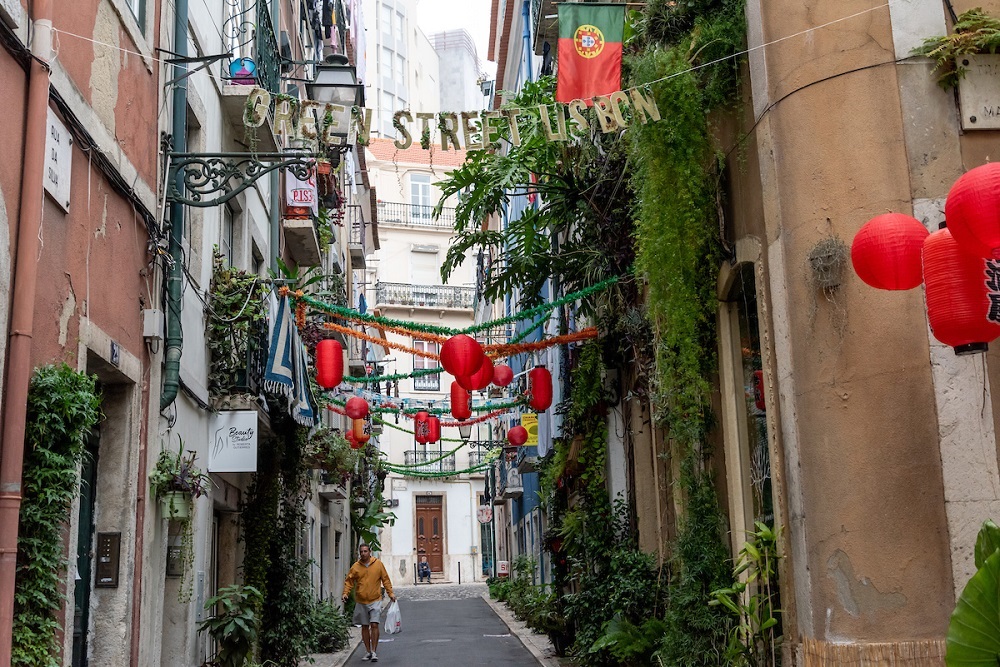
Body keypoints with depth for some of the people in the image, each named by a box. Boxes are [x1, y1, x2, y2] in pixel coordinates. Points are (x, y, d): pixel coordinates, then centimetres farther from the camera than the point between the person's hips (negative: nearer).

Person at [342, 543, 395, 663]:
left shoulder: (378, 564, 0)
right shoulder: (355, 566, 2)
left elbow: (385, 579, 5)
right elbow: (349, 581, 6)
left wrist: (390, 593, -1)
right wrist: (345, 593, -9)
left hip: (375, 600, -2)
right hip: (361, 602, 2)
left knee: (374, 625, -12)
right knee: (365, 626, 9)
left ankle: (374, 652, -6)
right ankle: (368, 651, 20)